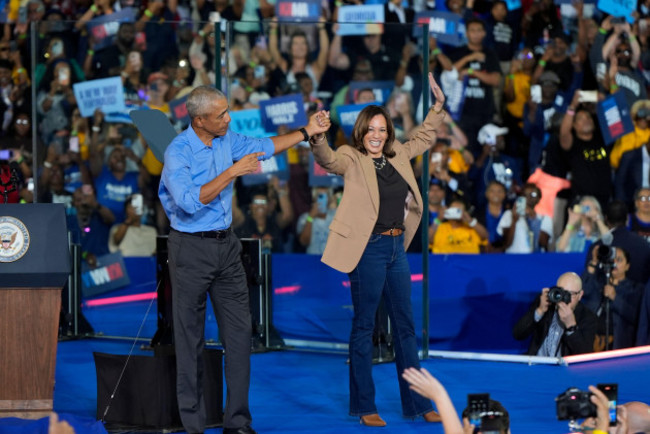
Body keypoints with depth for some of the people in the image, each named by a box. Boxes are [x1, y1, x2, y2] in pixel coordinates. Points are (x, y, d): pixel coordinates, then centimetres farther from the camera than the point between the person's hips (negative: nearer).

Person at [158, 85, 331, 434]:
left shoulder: (226, 141, 5)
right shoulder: (178, 152, -17)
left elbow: (263, 147, 21)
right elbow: (191, 202, -27)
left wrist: (306, 132, 18)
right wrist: (233, 172, -26)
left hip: (226, 246, 7)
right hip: (192, 250, -7)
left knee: (239, 332, 4)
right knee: (190, 339, 0)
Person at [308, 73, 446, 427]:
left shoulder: (397, 156, 10)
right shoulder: (352, 159, -8)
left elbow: (424, 139, 28)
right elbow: (329, 159, -29)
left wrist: (438, 105, 23)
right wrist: (317, 140, -48)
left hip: (396, 247, 7)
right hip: (368, 249, -7)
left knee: (405, 326, 12)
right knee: (363, 328, 2)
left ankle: (416, 403, 19)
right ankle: (363, 407, 8)